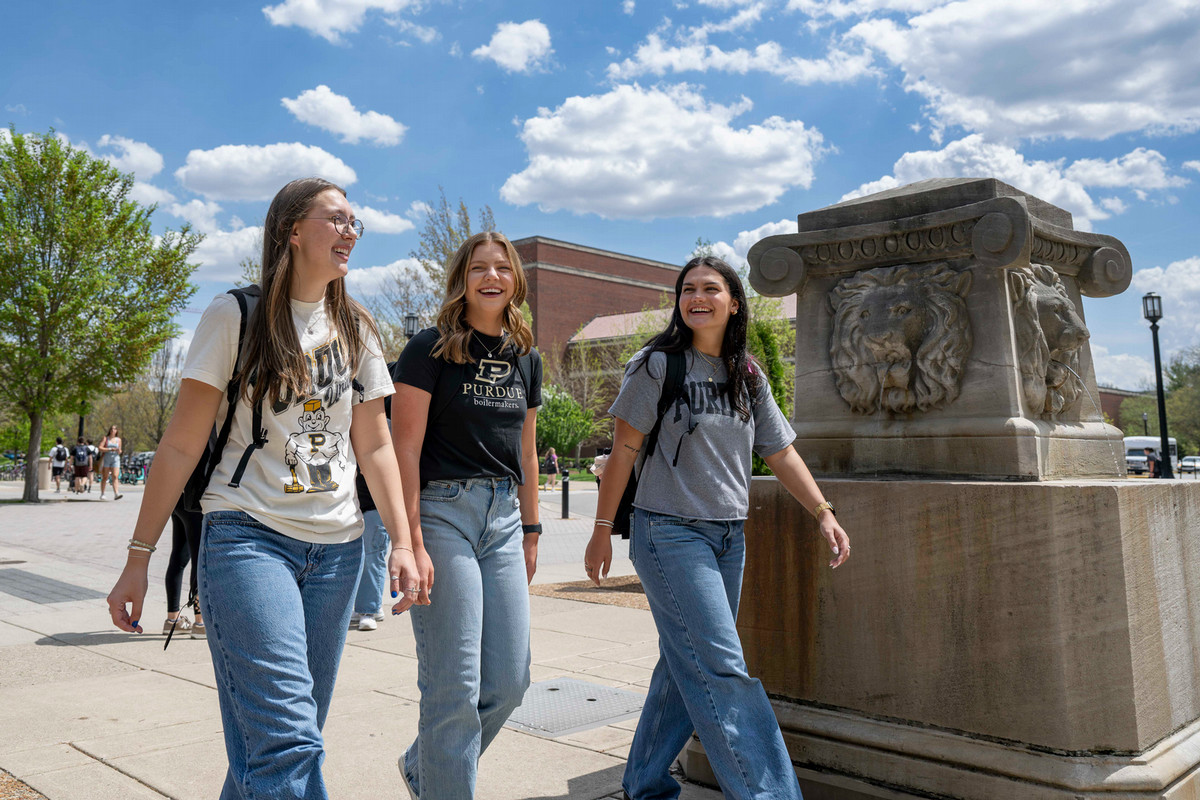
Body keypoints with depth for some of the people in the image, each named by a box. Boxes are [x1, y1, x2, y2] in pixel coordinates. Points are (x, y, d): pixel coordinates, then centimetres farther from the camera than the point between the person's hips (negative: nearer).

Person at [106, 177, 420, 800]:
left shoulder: (357, 331, 12)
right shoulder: (236, 315, -1)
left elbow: (374, 446, 12)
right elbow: (182, 445, -1)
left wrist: (402, 541, 2)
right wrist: (138, 558, -3)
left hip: (337, 548, 5)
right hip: (249, 536, -5)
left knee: (291, 734, 9)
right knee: (286, 737, -16)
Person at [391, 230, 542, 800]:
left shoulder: (525, 358, 13)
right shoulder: (431, 349, -5)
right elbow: (405, 446, -10)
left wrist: (531, 531, 18)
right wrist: (412, 541, -16)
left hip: (503, 516, 6)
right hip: (443, 511, -6)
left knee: (509, 682, 9)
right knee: (455, 688, -2)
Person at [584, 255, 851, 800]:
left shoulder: (749, 376, 11)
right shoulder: (657, 364, -4)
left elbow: (780, 452, 12)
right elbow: (624, 449, -4)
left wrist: (824, 513, 3)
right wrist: (602, 528, -5)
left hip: (728, 537, 6)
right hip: (669, 532, -6)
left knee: (685, 667, 12)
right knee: (720, 668, -10)